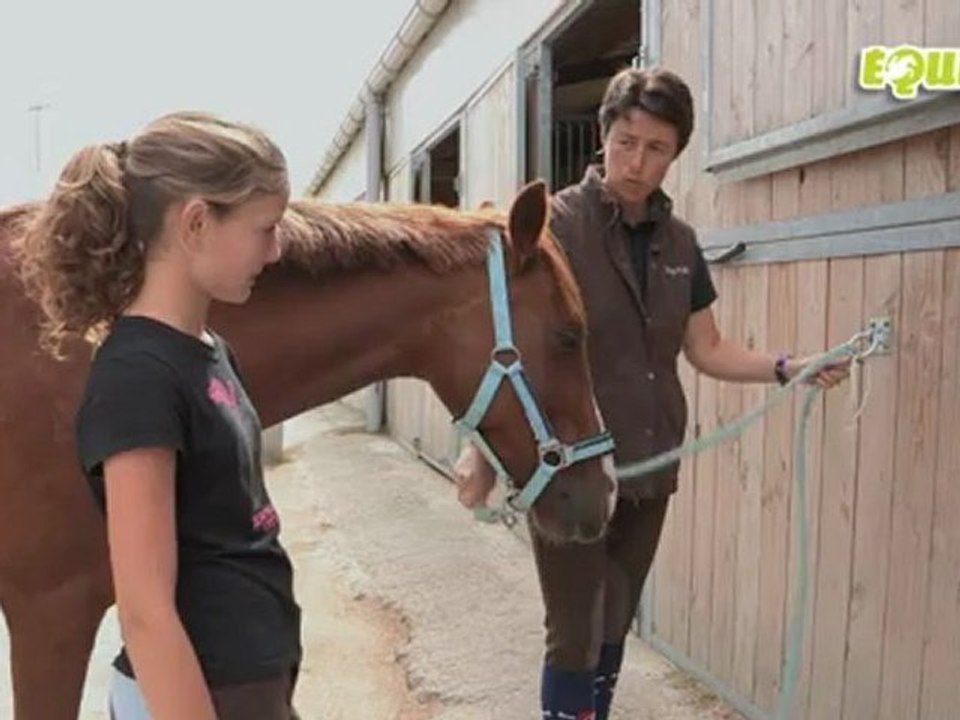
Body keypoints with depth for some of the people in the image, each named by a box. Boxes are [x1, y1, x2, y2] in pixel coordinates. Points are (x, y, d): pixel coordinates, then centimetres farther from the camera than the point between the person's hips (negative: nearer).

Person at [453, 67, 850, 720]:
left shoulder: (679, 242, 6)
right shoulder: (555, 225, -11)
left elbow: (707, 350, 11)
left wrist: (787, 368, -4)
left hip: (648, 472, 6)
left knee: (614, 633, 19)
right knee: (576, 639, 3)